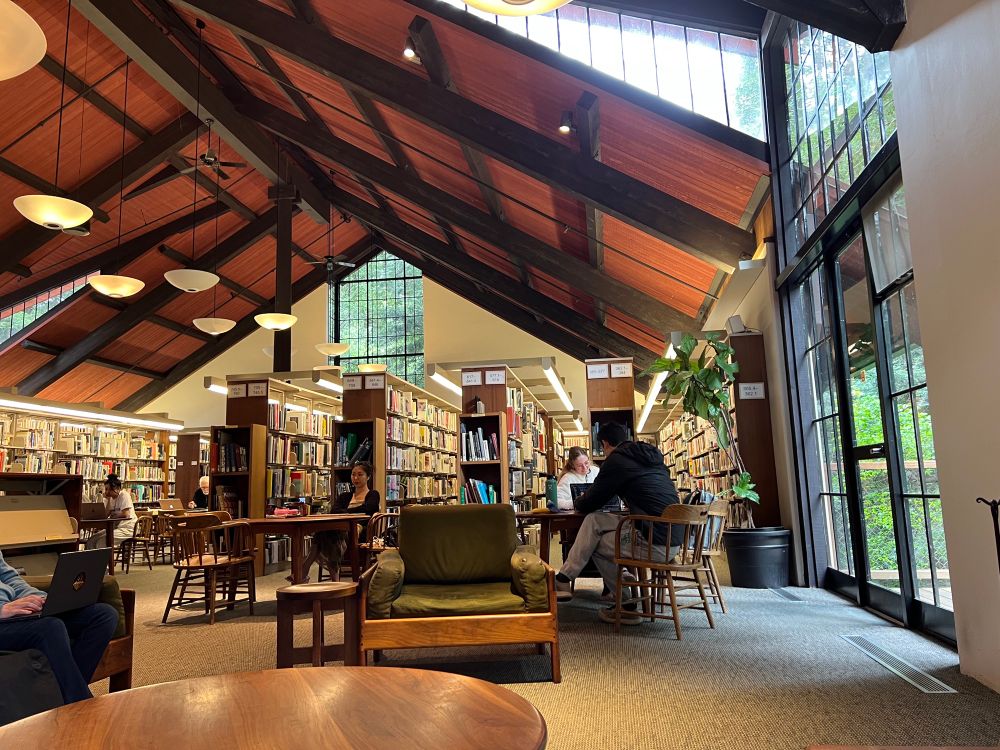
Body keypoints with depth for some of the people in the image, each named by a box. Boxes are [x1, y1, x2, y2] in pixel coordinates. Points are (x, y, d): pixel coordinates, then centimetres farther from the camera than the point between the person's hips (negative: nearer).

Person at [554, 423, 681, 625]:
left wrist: (579, 501, 24)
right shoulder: (652, 457, 18)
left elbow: (588, 505, 2)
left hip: (656, 544, -8)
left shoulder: (616, 460, -6)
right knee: (594, 520, 12)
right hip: (673, 540, 8)